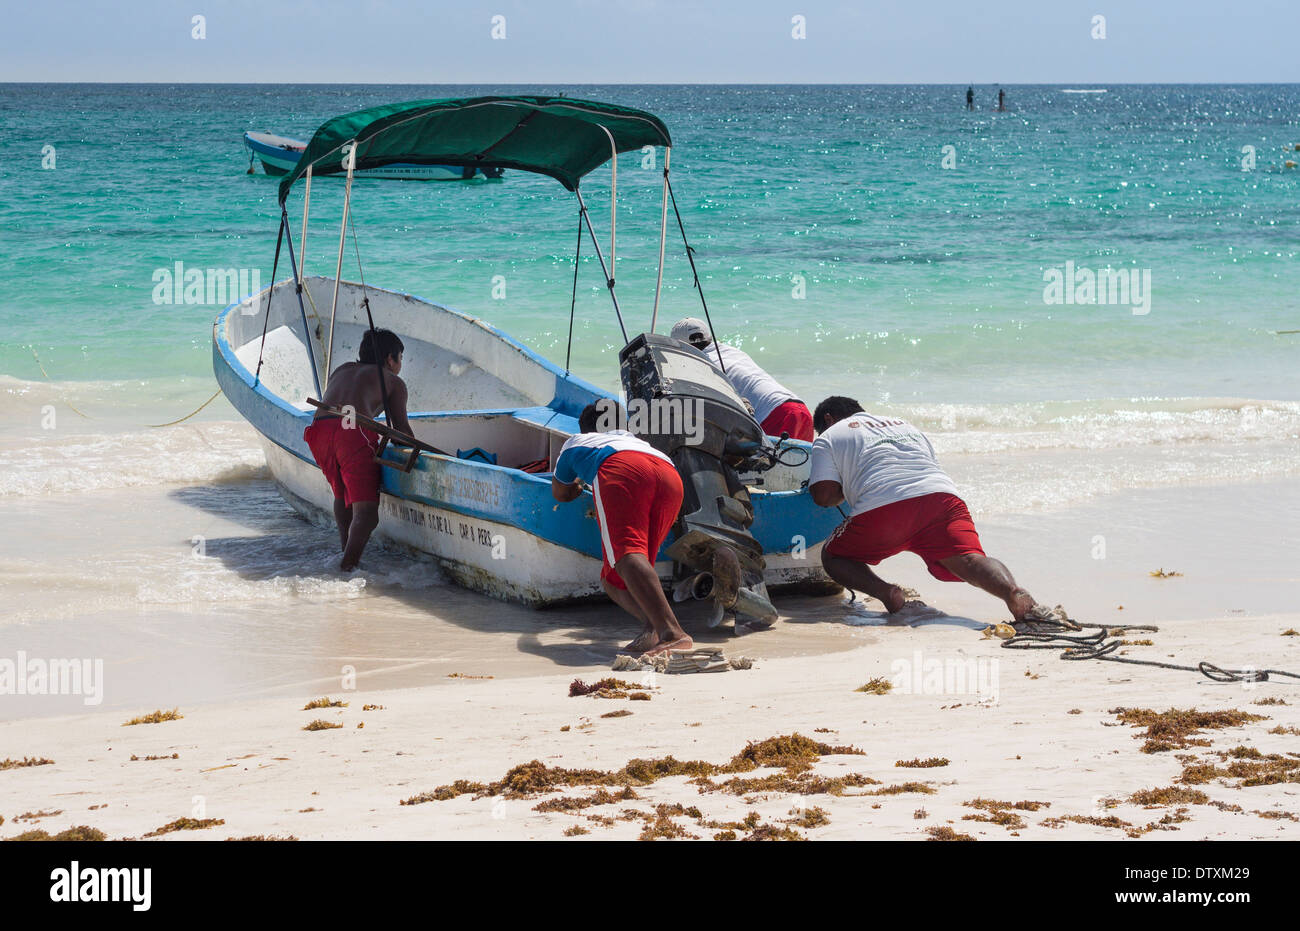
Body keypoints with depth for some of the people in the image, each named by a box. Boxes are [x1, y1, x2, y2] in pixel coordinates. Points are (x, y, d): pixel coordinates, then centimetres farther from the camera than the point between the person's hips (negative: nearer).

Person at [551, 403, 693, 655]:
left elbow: (560, 493, 55)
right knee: (613, 580, 10)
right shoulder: (630, 437, 47)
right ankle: (653, 626, -22)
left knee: (627, 553, -26)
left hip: (621, 469, -4)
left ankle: (671, 632, -51)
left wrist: (578, 485, 77)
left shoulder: (575, 443, 41)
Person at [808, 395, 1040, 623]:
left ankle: (884, 591, -12)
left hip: (881, 505, -4)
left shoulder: (828, 438, 23)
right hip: (941, 493, 4)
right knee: (968, 559, -12)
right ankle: (1012, 591, -46)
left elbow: (823, 496, 9)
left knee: (832, 556, 18)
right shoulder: (904, 425, 39)